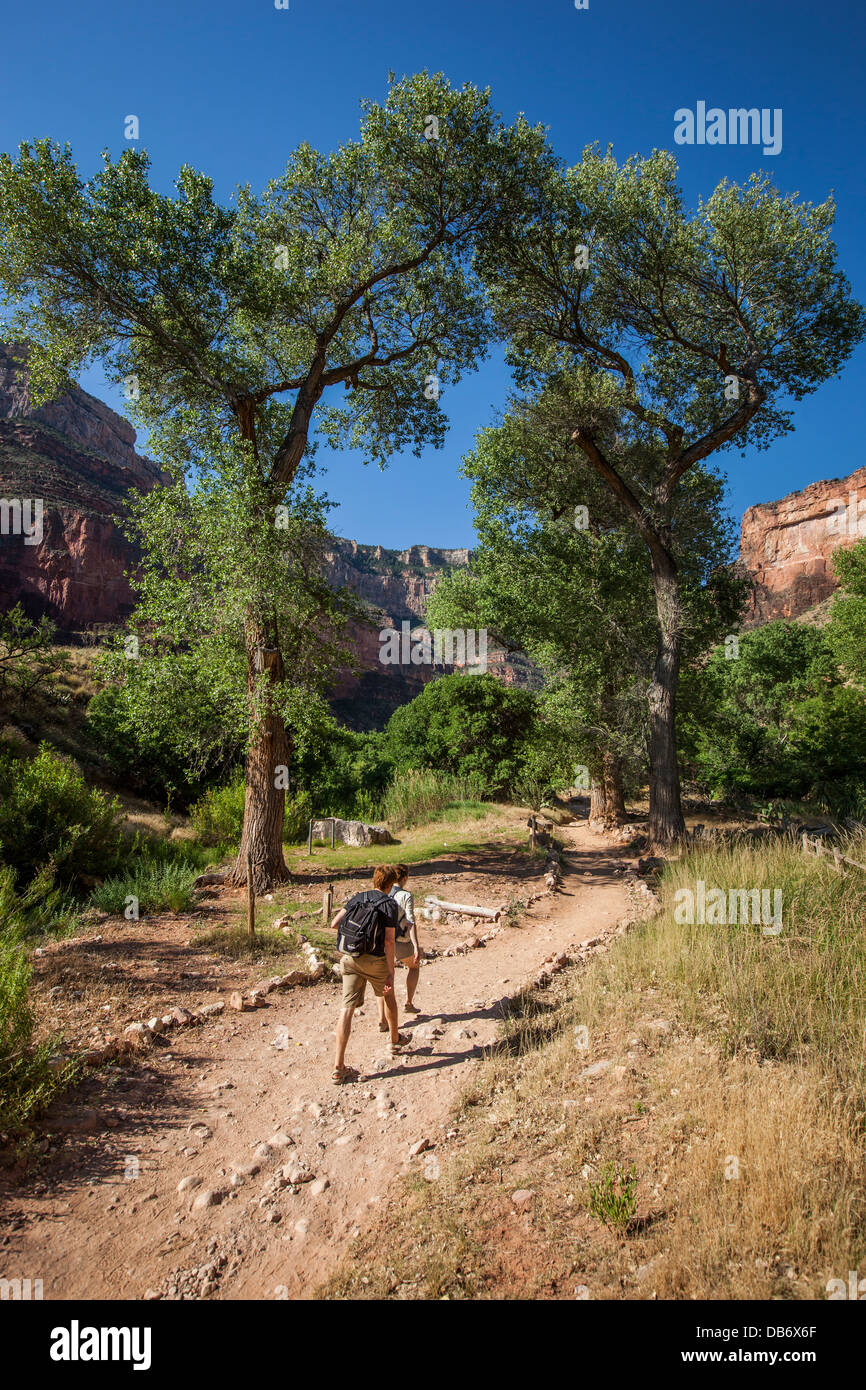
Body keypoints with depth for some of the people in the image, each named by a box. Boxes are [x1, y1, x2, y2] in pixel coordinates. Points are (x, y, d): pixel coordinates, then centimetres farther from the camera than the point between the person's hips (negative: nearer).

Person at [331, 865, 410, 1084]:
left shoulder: (357, 898, 7)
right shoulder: (390, 904, -7)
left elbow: (334, 923, 5)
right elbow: (389, 941, -13)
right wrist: (391, 973, -10)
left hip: (349, 959, 4)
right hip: (374, 960, -3)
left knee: (347, 1007, 0)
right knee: (388, 995, 23)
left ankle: (339, 1067, -4)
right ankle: (395, 1040, 43)